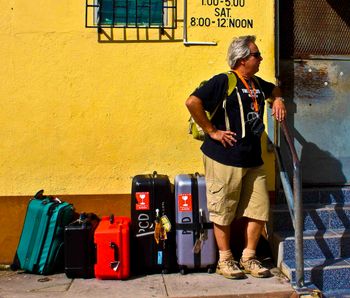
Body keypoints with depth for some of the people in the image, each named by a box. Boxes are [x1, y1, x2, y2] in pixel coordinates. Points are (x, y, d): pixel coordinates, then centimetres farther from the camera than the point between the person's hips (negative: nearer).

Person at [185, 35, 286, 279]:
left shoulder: (257, 83, 14)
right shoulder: (223, 81, -10)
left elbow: (274, 89, 38)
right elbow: (192, 102, -22)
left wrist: (278, 100, 16)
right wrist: (211, 131, -18)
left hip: (253, 159, 8)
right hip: (225, 158, -7)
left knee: (259, 210, 8)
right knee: (224, 212, 5)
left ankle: (248, 258, 24)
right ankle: (225, 260, 22)